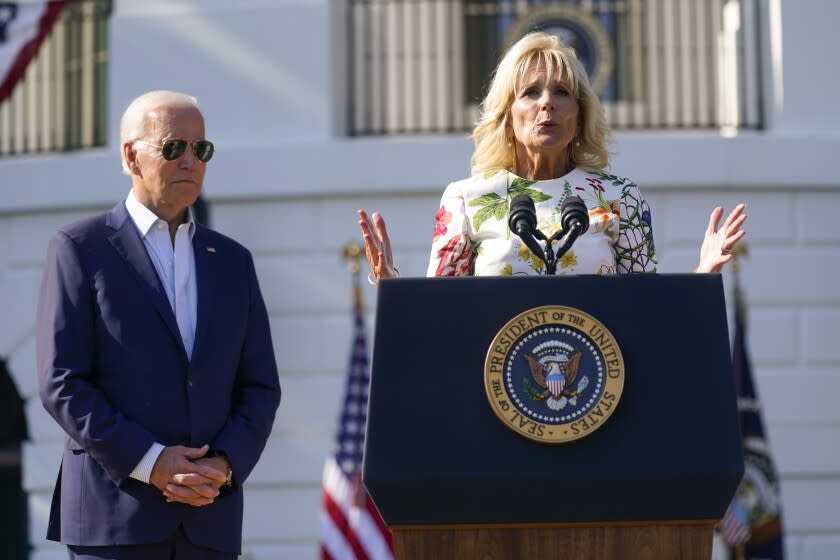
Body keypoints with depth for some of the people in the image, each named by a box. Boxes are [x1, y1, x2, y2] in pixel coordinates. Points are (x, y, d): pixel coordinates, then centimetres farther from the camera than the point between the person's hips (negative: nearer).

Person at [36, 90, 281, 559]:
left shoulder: (232, 261, 16)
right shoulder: (81, 248, 2)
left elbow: (260, 388, 13)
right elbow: (61, 383, -5)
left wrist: (224, 466, -6)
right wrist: (149, 463, -14)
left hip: (209, 522, 4)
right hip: (115, 517, -4)